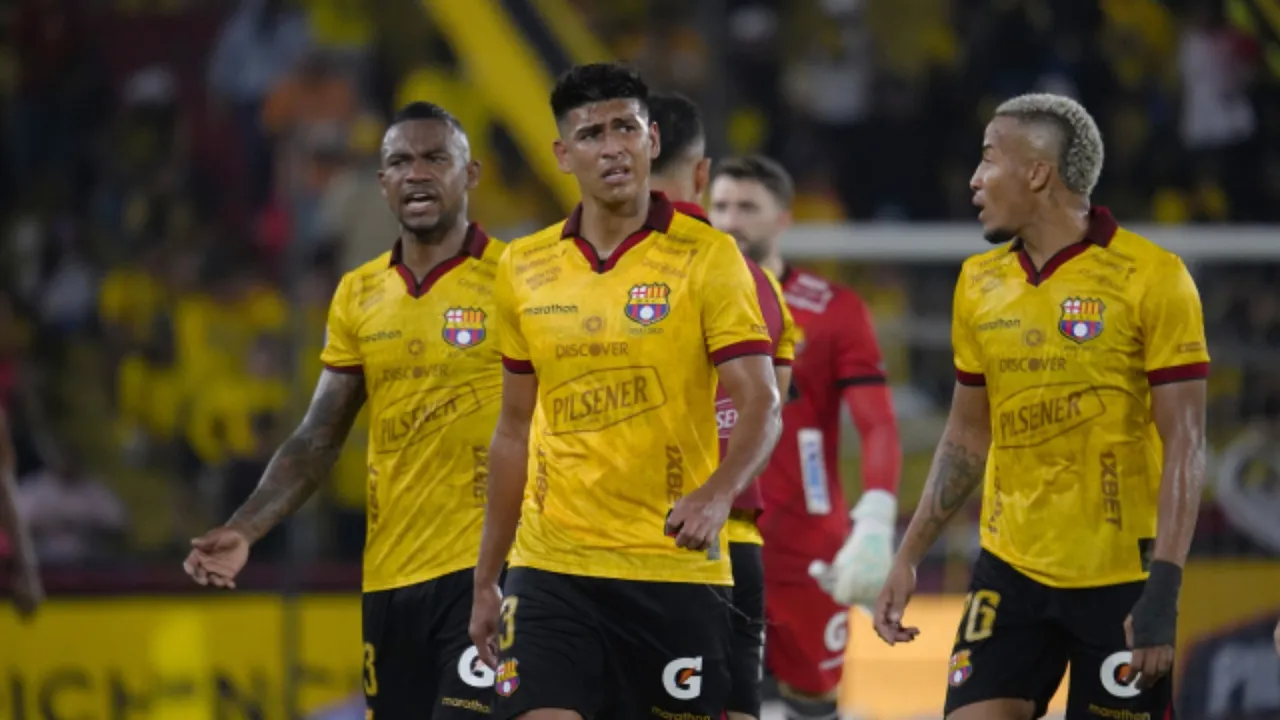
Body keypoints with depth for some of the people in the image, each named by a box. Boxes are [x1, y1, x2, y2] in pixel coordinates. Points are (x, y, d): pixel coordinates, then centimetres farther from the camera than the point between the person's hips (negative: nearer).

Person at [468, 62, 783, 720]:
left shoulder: (707, 257, -3)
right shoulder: (523, 269, 9)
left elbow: (761, 406, -9)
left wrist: (717, 495, -29)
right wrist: (485, 580, 16)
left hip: (676, 568, -2)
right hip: (551, 570, 2)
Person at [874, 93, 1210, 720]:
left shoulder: (1152, 279, -9)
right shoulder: (979, 284, 9)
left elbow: (1184, 446, -11)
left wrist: (1163, 592, -18)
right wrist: (907, 560, 13)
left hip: (1121, 581, -5)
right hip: (1010, 572, 5)